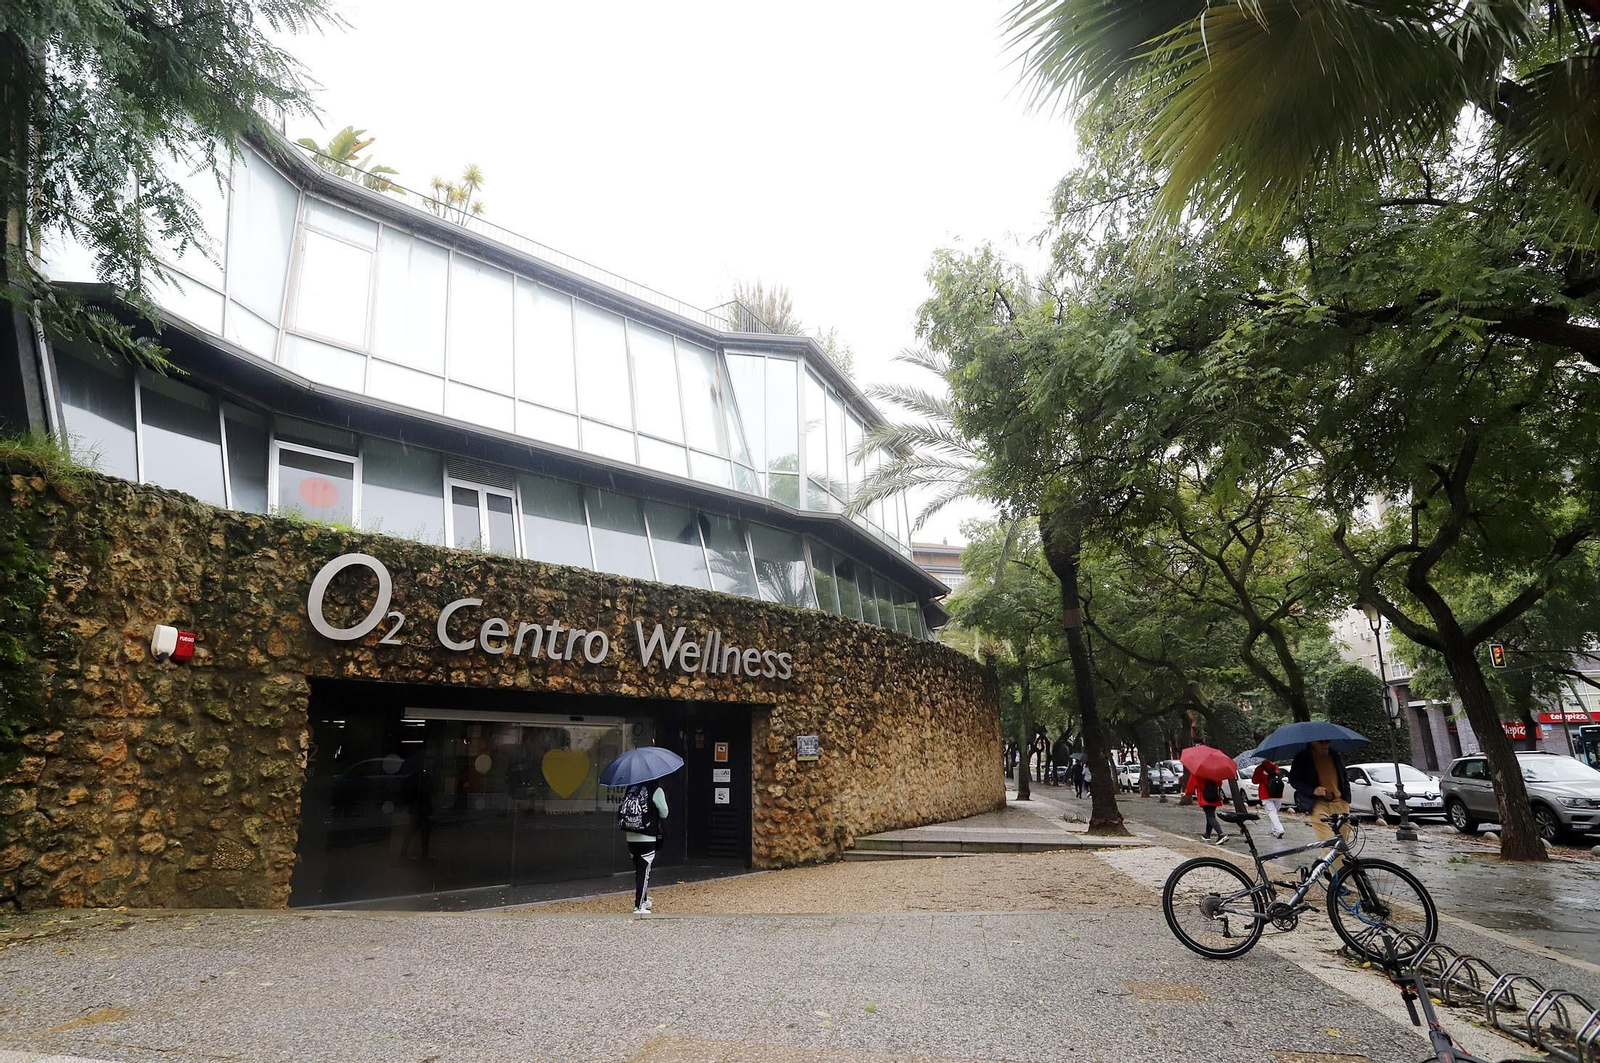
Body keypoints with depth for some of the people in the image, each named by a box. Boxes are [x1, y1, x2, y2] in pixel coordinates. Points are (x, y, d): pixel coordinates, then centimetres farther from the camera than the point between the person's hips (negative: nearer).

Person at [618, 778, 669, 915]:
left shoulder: (631, 787, 5)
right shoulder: (656, 790, -10)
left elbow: (622, 808, 10)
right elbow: (664, 813, 0)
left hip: (630, 837, 5)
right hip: (647, 838, -5)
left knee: (639, 870, 19)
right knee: (644, 871, 2)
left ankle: (643, 900, 33)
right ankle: (638, 906, 1)